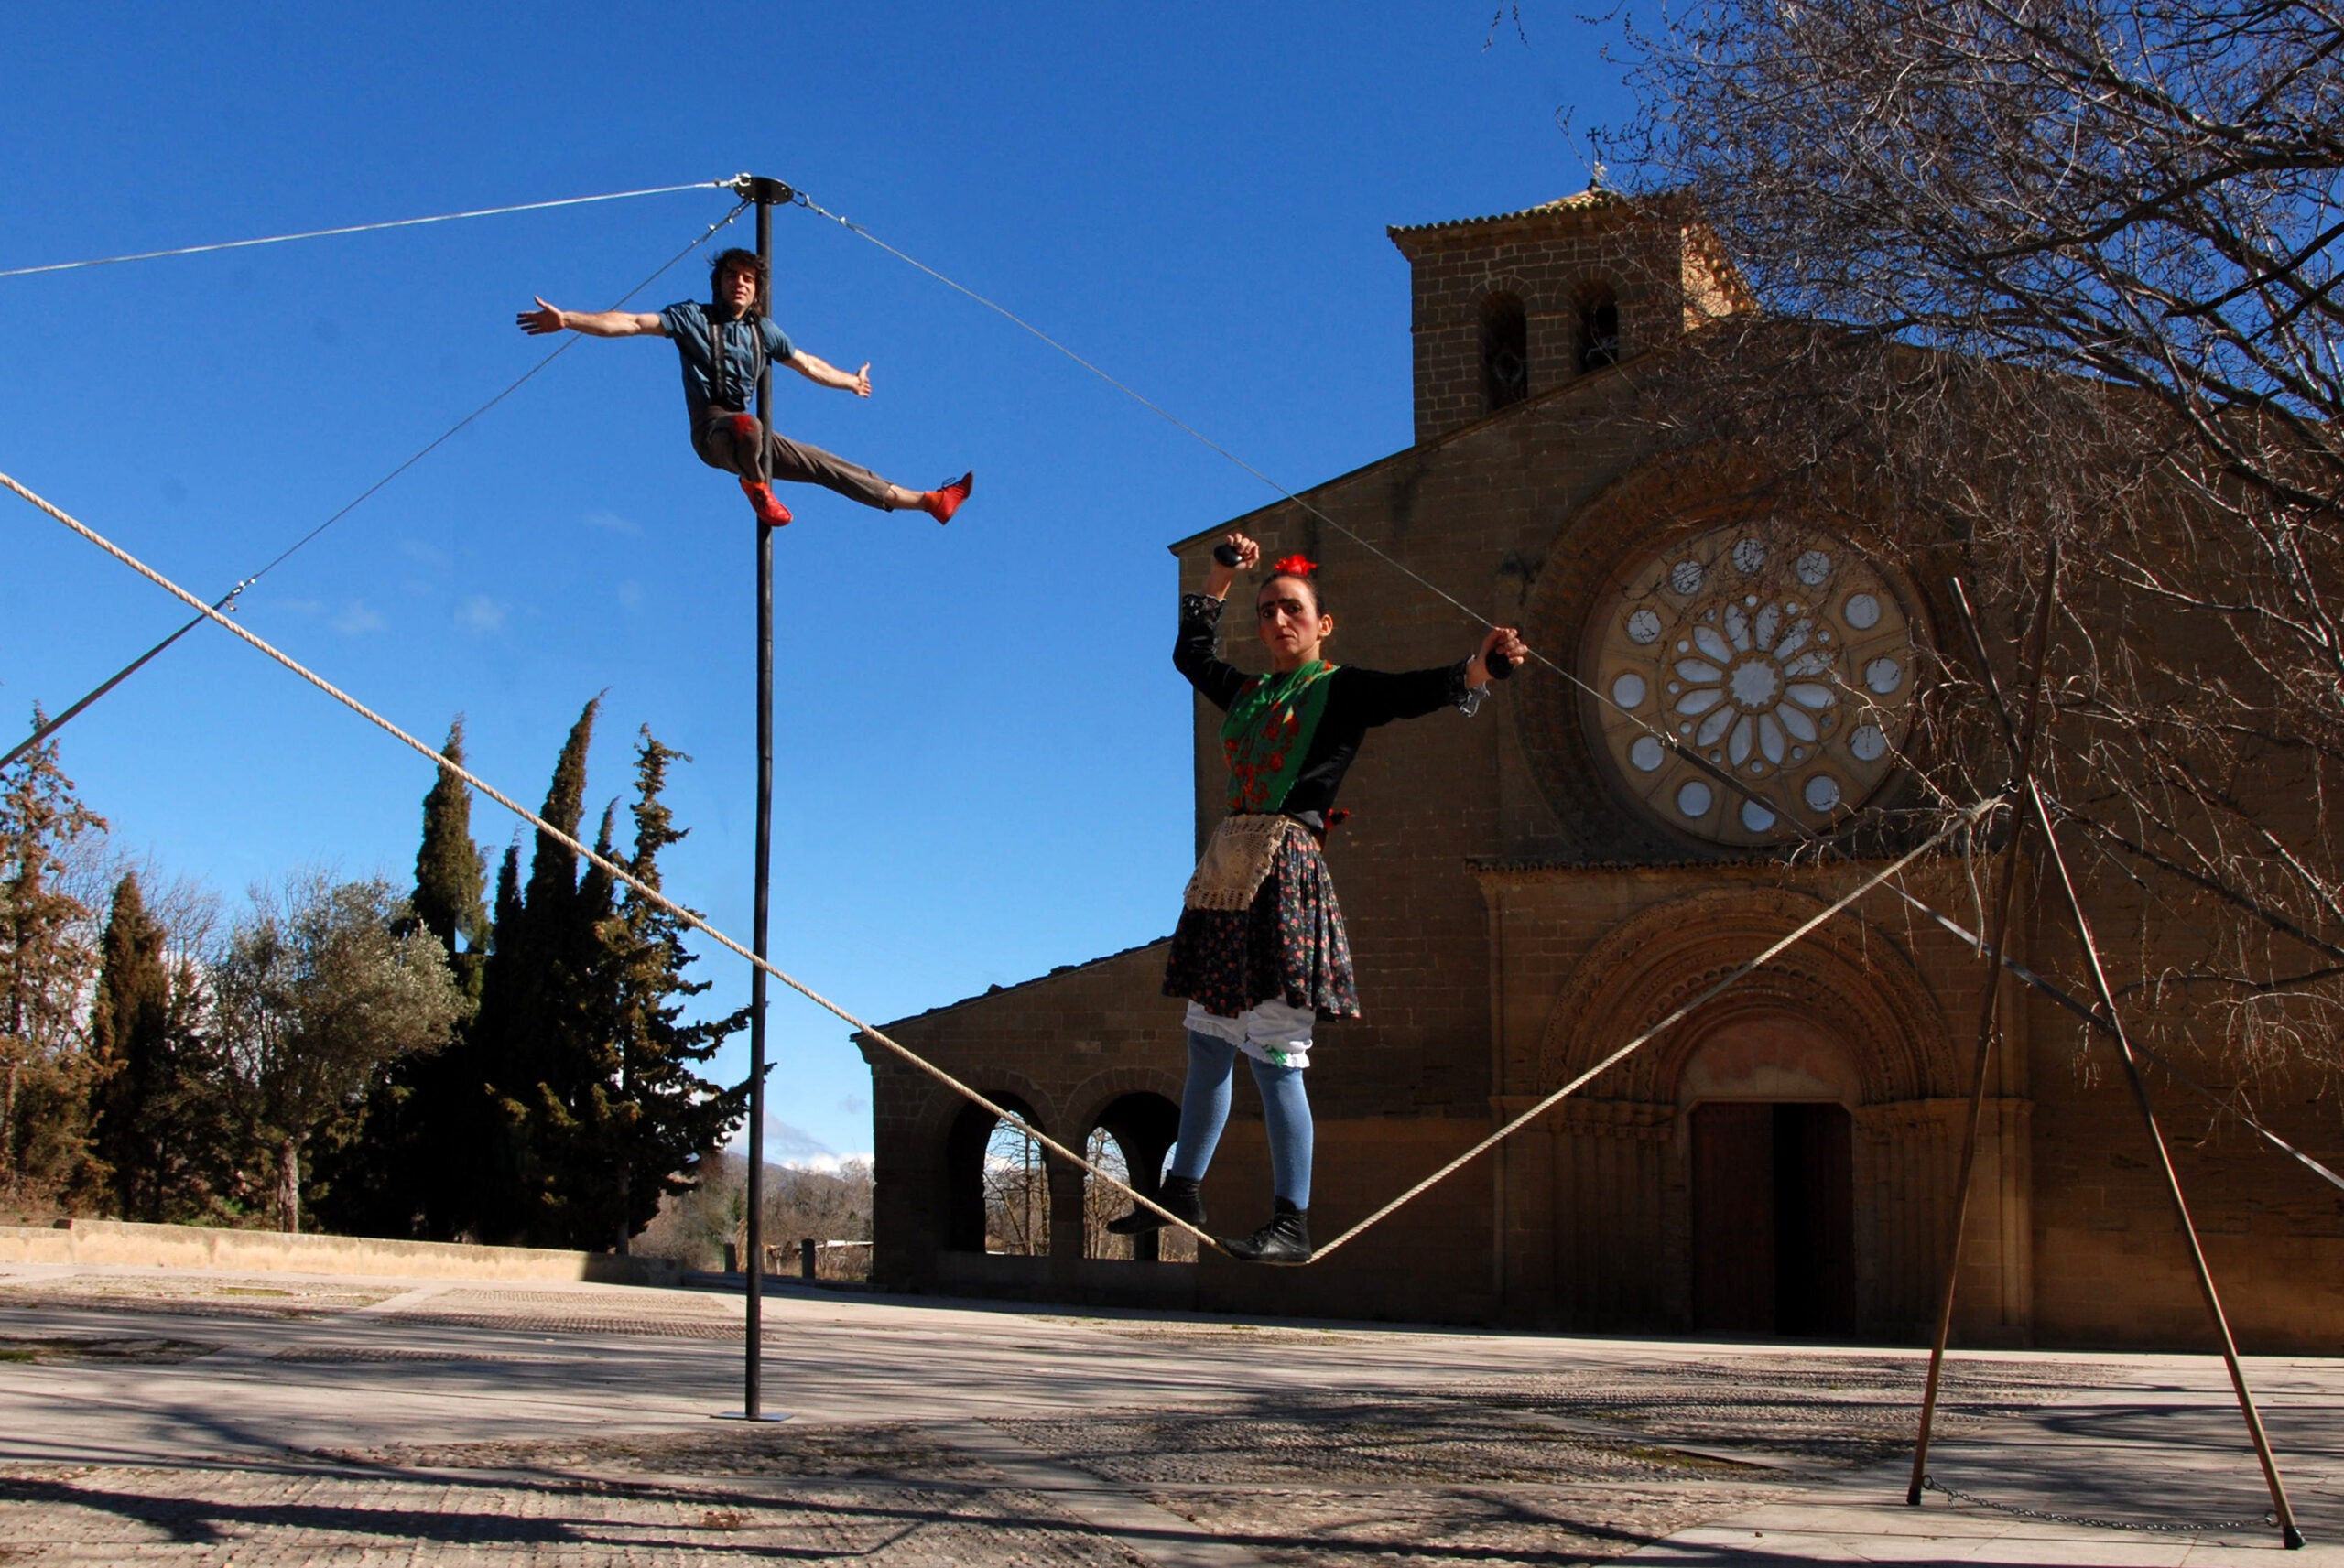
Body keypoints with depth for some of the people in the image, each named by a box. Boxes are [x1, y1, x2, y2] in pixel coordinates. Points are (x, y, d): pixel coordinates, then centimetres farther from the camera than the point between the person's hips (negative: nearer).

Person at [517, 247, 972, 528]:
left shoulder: (764, 331, 15)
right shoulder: (694, 318, 0)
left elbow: (807, 364, 31)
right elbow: (634, 323, -9)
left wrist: (851, 382, 42)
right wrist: (567, 319, -19)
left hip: (752, 436, 6)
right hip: (712, 429, -6)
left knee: (829, 466, 4)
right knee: (748, 426, -44)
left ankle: (930, 502, 7)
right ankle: (757, 489, -13)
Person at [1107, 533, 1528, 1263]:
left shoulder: (1341, 689, 2)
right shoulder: (1248, 694, 19)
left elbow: (1417, 692, -14)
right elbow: (1190, 652, 36)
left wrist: (1477, 668, -33)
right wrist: (1221, 576, 33)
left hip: (1283, 871, -7)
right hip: (1227, 869, 7)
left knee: (1274, 1054, -10)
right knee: (1208, 1042, 13)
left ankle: (1292, 1224, -5)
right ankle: (1182, 1192, 24)